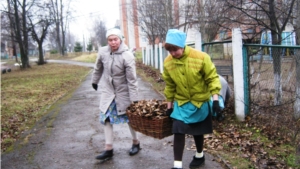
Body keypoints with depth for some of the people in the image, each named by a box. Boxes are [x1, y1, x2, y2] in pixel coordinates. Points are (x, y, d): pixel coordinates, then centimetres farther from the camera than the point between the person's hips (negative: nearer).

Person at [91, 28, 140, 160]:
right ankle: (108, 149, 12)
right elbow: (98, 68, 10)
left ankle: (135, 143, 30)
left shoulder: (127, 56, -21)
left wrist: (134, 99, -21)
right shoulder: (102, 52, -10)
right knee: (106, 119, 4)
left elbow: (131, 79, -21)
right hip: (107, 91, 4)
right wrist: (94, 81, 21)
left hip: (123, 92, -3)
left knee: (129, 118, 10)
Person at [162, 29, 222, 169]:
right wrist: (169, 105, 8)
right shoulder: (167, 62, -9)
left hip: (200, 102, -1)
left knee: (198, 132, 15)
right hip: (181, 103, 2)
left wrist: (215, 99, -19)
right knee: (178, 132, -8)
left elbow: (212, 78, -12)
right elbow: (170, 85, 3)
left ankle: (199, 156, 42)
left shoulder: (201, 57, -20)